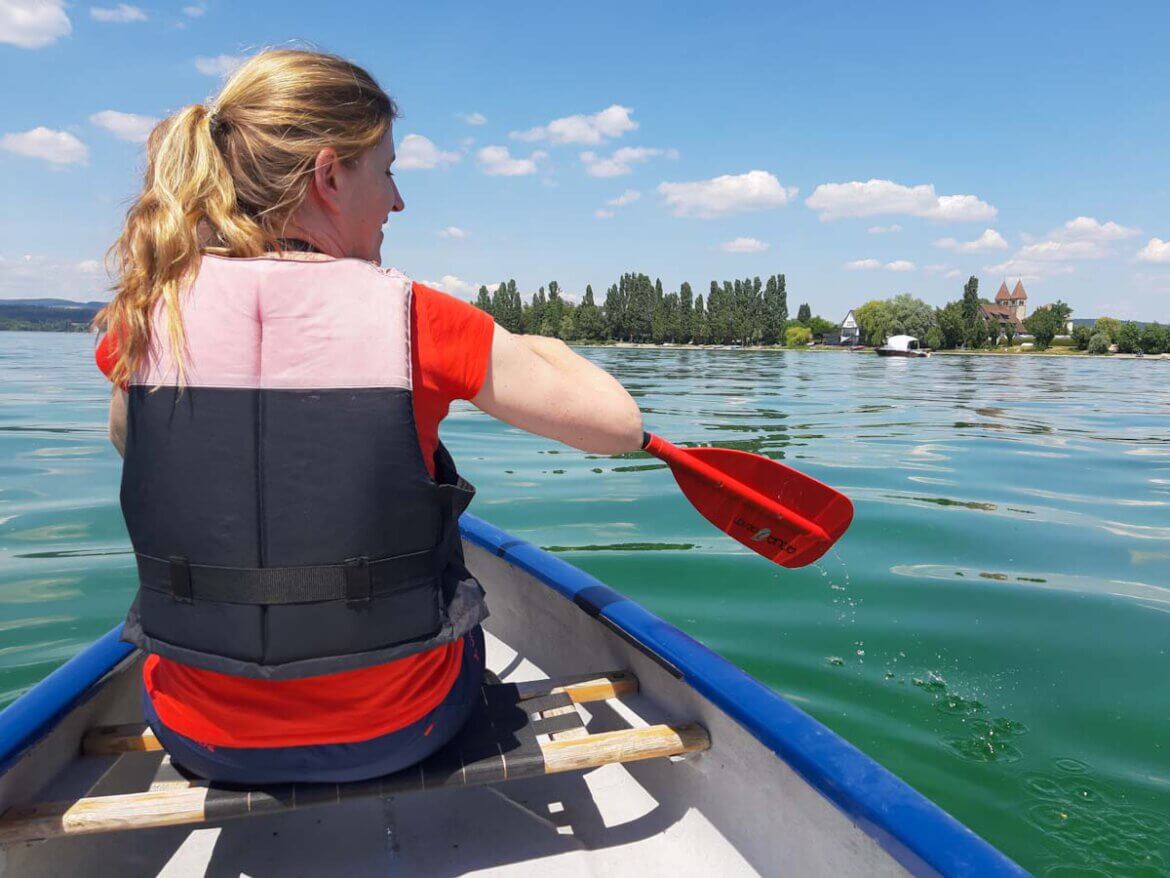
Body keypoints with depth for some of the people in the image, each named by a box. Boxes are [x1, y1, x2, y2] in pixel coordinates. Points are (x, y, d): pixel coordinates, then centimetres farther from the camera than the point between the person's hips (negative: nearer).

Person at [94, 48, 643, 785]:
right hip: (394, 729, -2)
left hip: (199, 735, 3)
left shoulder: (144, 315, -8)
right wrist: (542, 350, 6)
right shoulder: (413, 319, -19)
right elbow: (619, 424, -12)